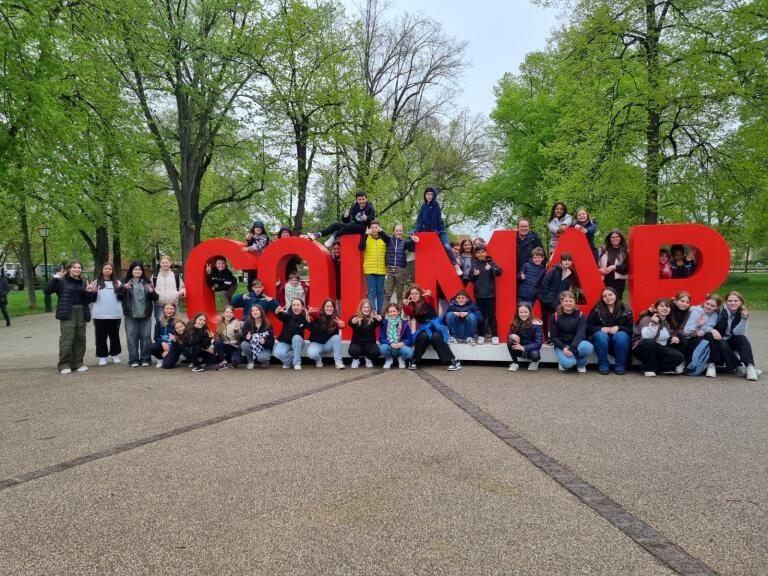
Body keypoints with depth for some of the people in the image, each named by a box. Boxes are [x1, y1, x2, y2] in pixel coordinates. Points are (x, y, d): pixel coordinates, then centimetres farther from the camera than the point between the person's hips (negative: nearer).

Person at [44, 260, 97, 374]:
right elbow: (47, 290, -9)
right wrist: (55, 278, -16)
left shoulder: (82, 283, 15)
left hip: (81, 313, 6)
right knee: (67, 339, -8)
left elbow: (87, 301, 17)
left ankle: (77, 364, 16)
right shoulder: (62, 281, -1)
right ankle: (64, 366, 0)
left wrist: (90, 292, -2)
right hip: (67, 314, -6)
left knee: (80, 339, 6)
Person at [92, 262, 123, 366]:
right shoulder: (96, 282, 10)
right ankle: (102, 356, 8)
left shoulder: (117, 283, 13)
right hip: (100, 315, -1)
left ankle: (115, 355, 17)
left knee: (114, 336, 7)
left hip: (115, 314, 1)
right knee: (101, 336, 1)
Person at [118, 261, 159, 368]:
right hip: (131, 315, -1)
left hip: (145, 314, 1)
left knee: (146, 337, 3)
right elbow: (119, 297, 0)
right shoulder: (126, 282, 5)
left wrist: (152, 292, -13)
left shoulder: (146, 282, 10)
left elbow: (155, 298, 8)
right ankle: (133, 360, 6)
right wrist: (124, 288, -17)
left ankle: (145, 359, 12)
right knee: (132, 337, 0)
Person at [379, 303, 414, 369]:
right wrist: (391, 343, -27)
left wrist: (402, 343, -28)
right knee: (383, 347, -35)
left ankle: (401, 359, 7)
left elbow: (409, 338, -7)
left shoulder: (404, 323, -6)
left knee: (409, 352, -32)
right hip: (388, 346, 0)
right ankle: (388, 359, 2)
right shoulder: (384, 322, -6)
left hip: (400, 346, 0)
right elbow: (381, 338, -10)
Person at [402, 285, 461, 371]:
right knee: (423, 337, -33)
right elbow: (408, 313, -17)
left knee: (436, 338, -33)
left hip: (435, 326, -1)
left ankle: (453, 361, -28)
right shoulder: (410, 306, 4)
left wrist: (430, 295, -51)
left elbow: (431, 300, -26)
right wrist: (405, 305, -39)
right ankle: (414, 361, -20)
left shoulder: (426, 301, -3)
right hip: (423, 328, 2)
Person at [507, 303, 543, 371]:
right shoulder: (515, 323, -8)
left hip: (531, 349, -3)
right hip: (519, 350, 3)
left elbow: (538, 343, -19)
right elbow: (509, 335, 0)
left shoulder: (536, 324, -17)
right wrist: (512, 335, -25)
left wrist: (524, 348, -29)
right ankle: (515, 363, -5)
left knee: (535, 354, -36)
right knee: (510, 340, -26)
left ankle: (535, 362, 4)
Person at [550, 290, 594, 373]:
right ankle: (564, 361, 7)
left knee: (588, 347, -34)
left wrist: (572, 348, -29)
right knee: (569, 363, -33)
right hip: (561, 345, -2)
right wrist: (563, 347, -22)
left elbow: (581, 333, -14)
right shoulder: (555, 316, -3)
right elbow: (553, 336, -4)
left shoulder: (580, 315, -1)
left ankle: (581, 364, -2)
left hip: (576, 343, 2)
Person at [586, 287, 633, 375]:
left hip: (619, 342, 1)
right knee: (601, 335, -33)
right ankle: (603, 365, -20)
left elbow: (630, 329, -2)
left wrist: (618, 328, -21)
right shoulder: (596, 309, 0)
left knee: (621, 336, -32)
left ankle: (620, 365, -18)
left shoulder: (625, 310, 2)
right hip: (601, 339, 0)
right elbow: (589, 327, -3)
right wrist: (601, 329, -20)